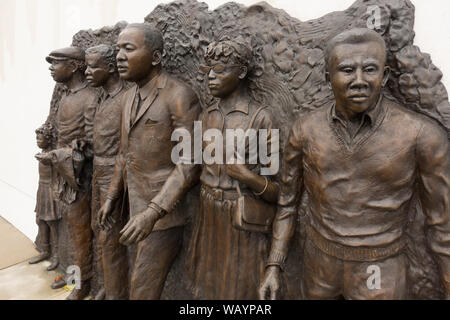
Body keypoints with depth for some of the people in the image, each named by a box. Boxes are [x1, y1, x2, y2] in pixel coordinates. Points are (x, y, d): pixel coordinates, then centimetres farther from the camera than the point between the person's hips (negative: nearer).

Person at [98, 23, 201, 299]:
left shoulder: (180, 96, -16)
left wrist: (153, 212, -25)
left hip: (166, 209, -7)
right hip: (138, 205, 7)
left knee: (142, 287, 1)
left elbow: (188, 165, -20)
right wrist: (111, 197, 17)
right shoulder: (129, 96, 10)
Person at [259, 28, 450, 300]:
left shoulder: (422, 134, -18)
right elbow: (288, 202, 0)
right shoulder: (305, 130, -10)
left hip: (380, 274, -2)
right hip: (319, 262, 3)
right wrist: (274, 267, -1)